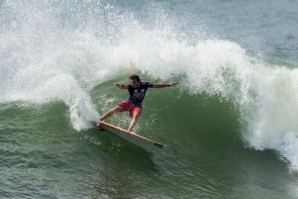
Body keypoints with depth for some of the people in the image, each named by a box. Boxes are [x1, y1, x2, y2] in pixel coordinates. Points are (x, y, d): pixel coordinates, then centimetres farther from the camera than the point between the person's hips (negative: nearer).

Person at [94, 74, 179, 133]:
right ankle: (99, 120, -18)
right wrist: (121, 86, -68)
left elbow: (157, 85, -3)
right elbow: (124, 86, -43)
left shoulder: (145, 84, -14)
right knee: (115, 108, -19)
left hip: (137, 106, 0)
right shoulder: (130, 86, -19)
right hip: (129, 102, 0)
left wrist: (169, 84, -2)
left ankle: (129, 131, -52)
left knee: (135, 116, -30)